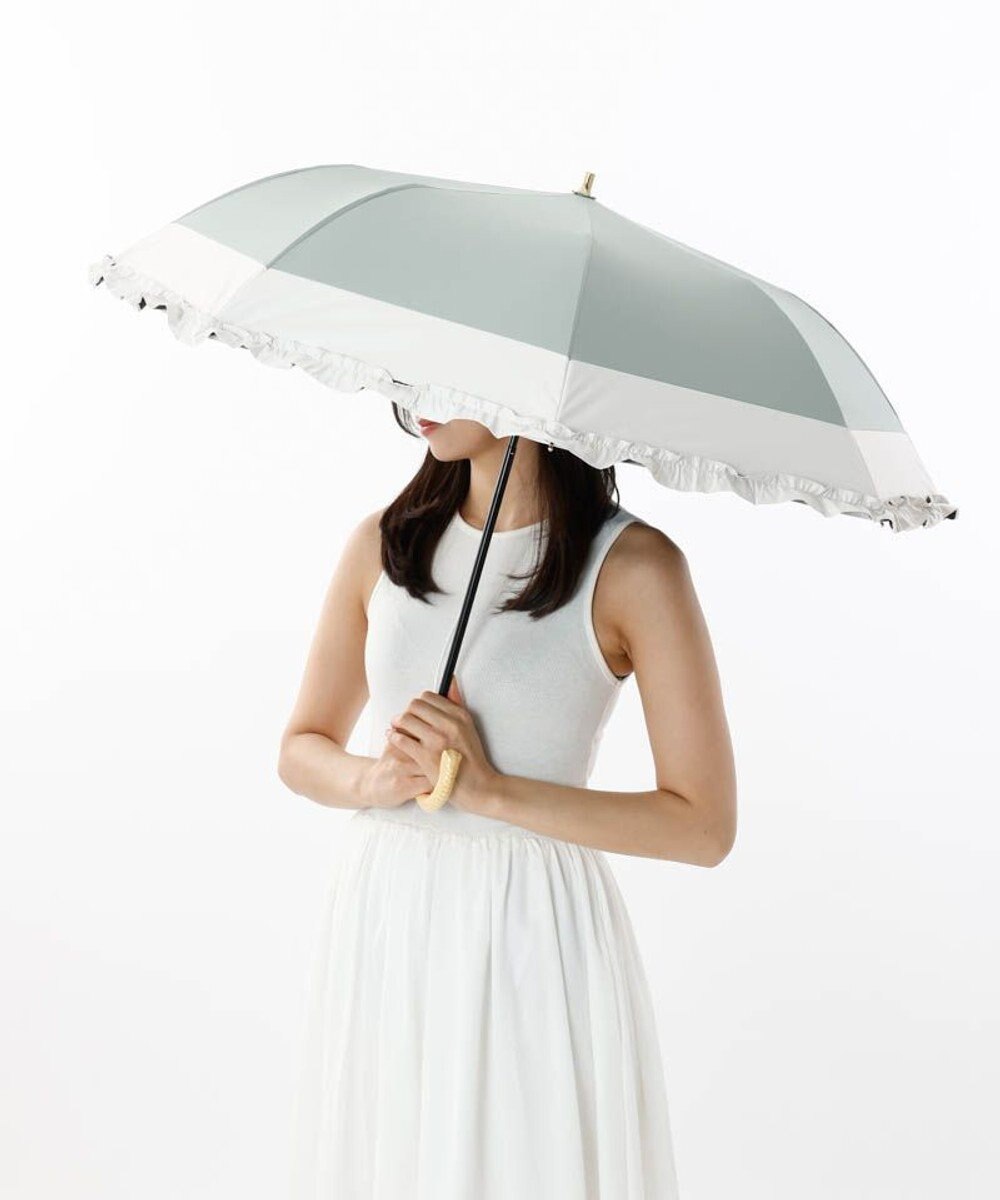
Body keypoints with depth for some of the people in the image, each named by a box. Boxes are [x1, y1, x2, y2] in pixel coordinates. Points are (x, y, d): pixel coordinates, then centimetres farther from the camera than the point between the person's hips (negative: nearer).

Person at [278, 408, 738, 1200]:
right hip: (380, 926, 4)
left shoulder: (632, 565, -9)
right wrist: (372, 780, -10)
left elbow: (705, 826, -11)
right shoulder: (384, 543, 5)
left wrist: (490, 788, -18)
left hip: (533, 933, -4)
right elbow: (303, 749, 13)